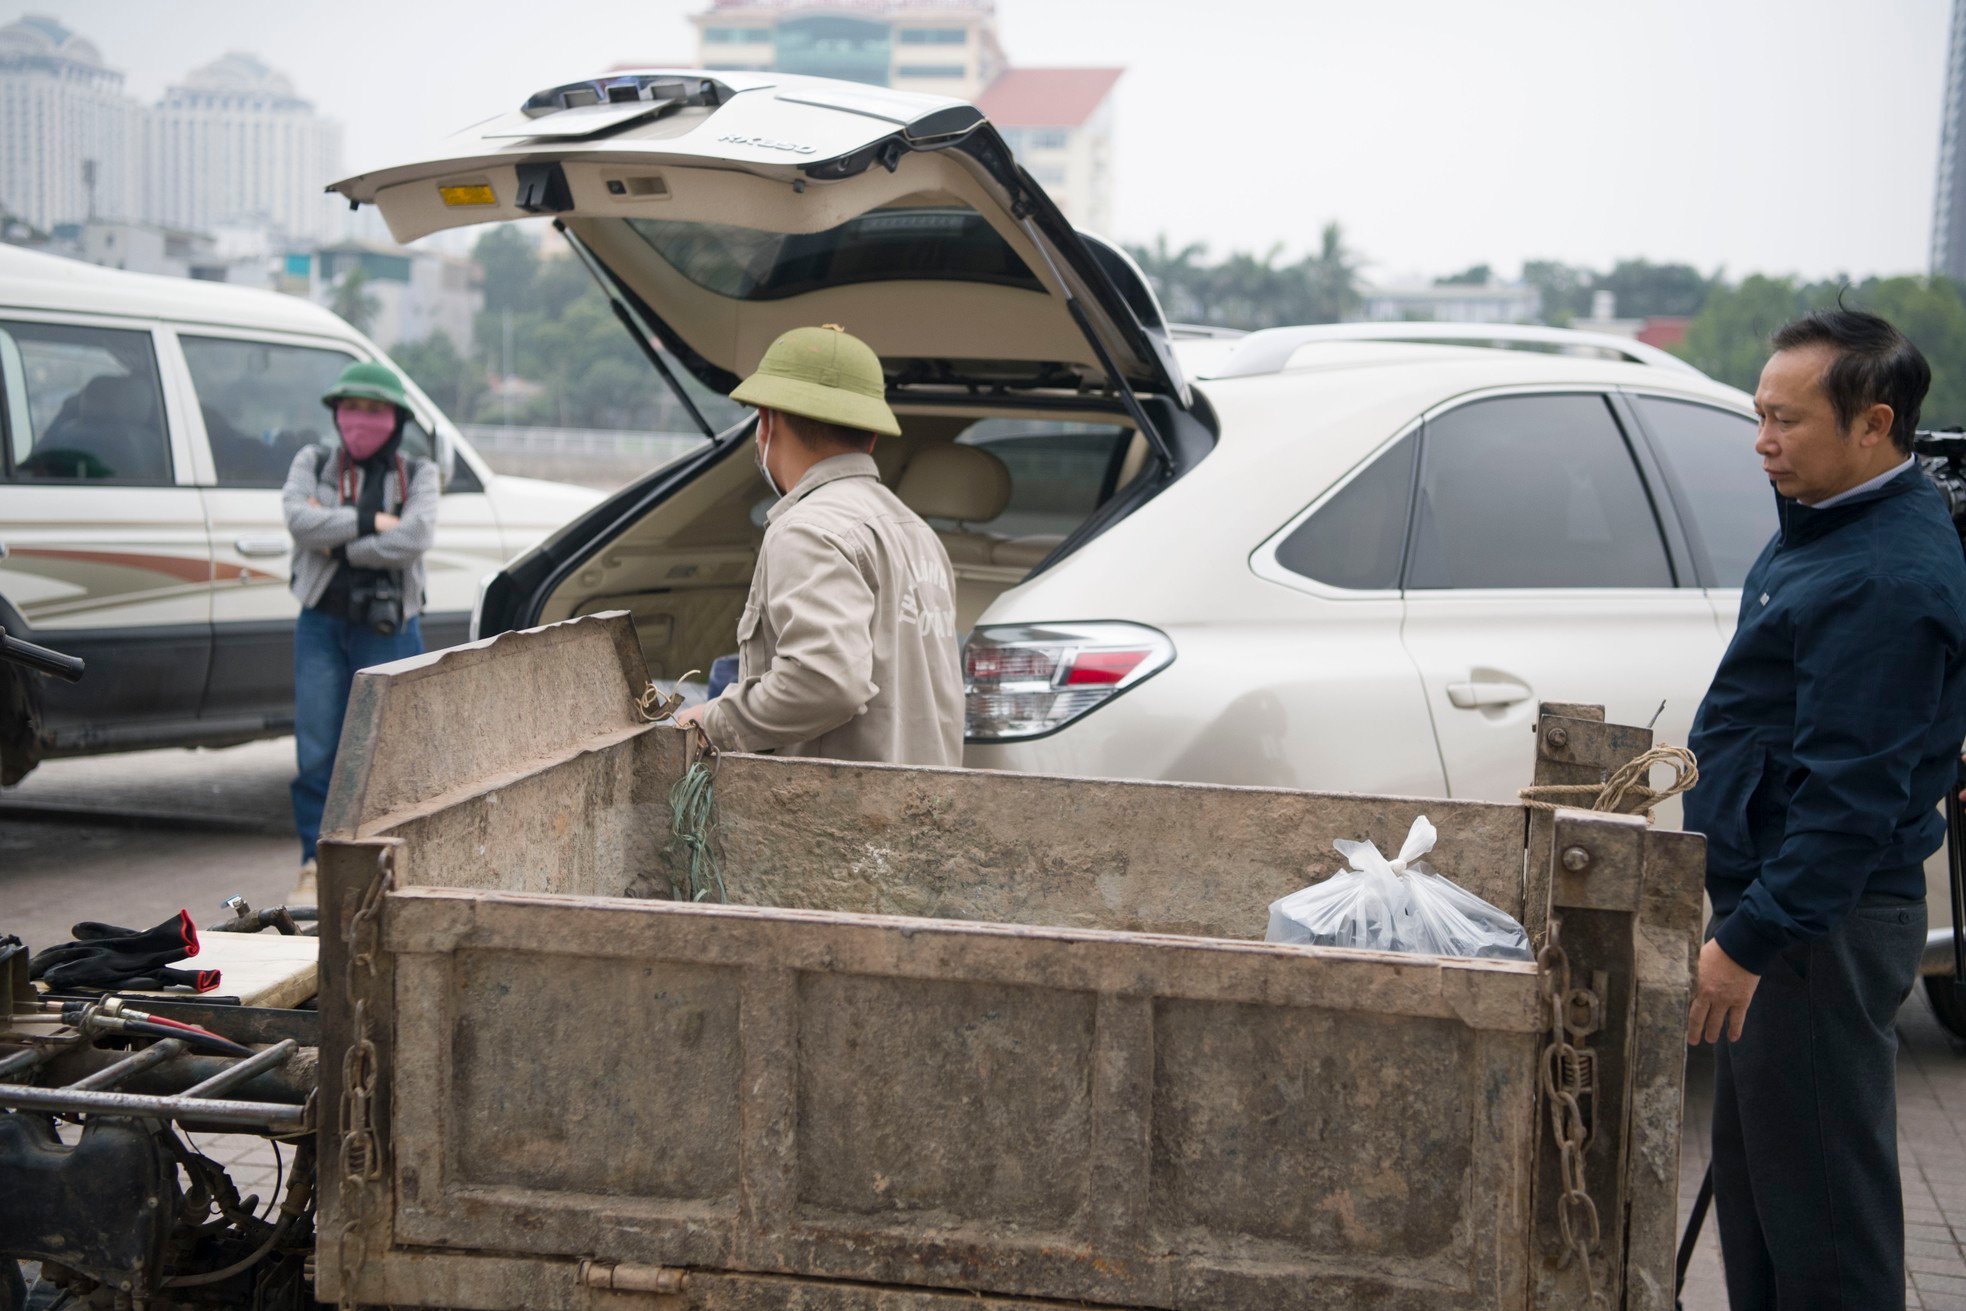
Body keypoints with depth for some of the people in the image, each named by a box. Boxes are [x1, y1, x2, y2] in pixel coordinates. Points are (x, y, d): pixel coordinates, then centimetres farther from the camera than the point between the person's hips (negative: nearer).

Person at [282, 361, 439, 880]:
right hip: (322, 624, 1)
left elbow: (414, 538, -14)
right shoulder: (313, 463, 9)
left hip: (388, 628, -1)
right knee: (317, 750, 0)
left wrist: (338, 542, -11)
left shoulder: (417, 474, 5)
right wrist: (370, 522, -14)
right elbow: (298, 518, -11)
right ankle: (316, 858, 9)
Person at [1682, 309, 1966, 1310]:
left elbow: (1852, 795, -25)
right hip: (1779, 903, 11)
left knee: (1820, 1194, -2)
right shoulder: (1825, 526, 11)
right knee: (1752, 1176, 18)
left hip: (1823, 926, -11)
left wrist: (1750, 940, -23)